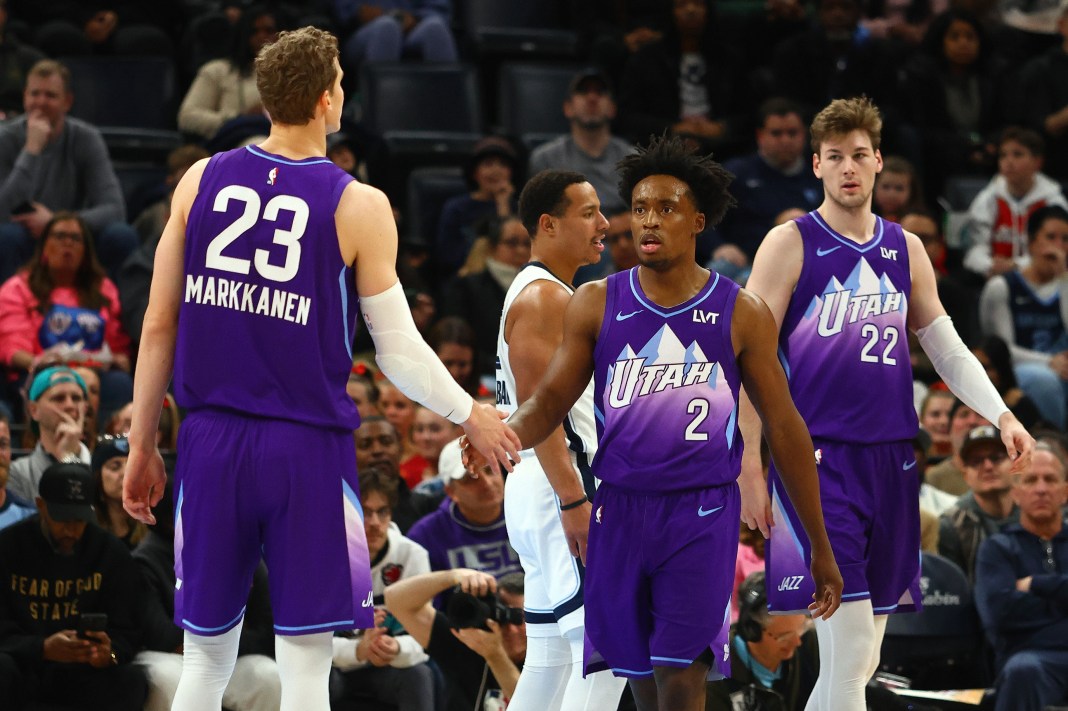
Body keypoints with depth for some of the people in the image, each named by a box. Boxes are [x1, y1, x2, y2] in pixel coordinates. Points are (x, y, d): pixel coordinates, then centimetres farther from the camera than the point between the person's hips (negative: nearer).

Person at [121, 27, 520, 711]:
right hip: (307, 449, -3)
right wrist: (471, 415, 14)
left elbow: (159, 328, 5)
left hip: (211, 445, 3)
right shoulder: (358, 207, -6)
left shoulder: (201, 181, 2)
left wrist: (142, 448, 14)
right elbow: (399, 352, -2)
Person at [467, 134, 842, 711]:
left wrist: (821, 548, 6)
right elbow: (550, 401, 3)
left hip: (701, 516, -3)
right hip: (620, 511, 3)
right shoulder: (596, 305, 3)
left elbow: (784, 430, 4)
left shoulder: (741, 313, -1)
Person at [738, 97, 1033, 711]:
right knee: (848, 651, -15)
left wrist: (1001, 415, 0)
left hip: (890, 459, 6)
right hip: (817, 458, -6)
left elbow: (948, 348, 15)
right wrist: (749, 466, -9)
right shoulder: (790, 245, -2)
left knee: (860, 659, 9)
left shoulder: (906, 250, 13)